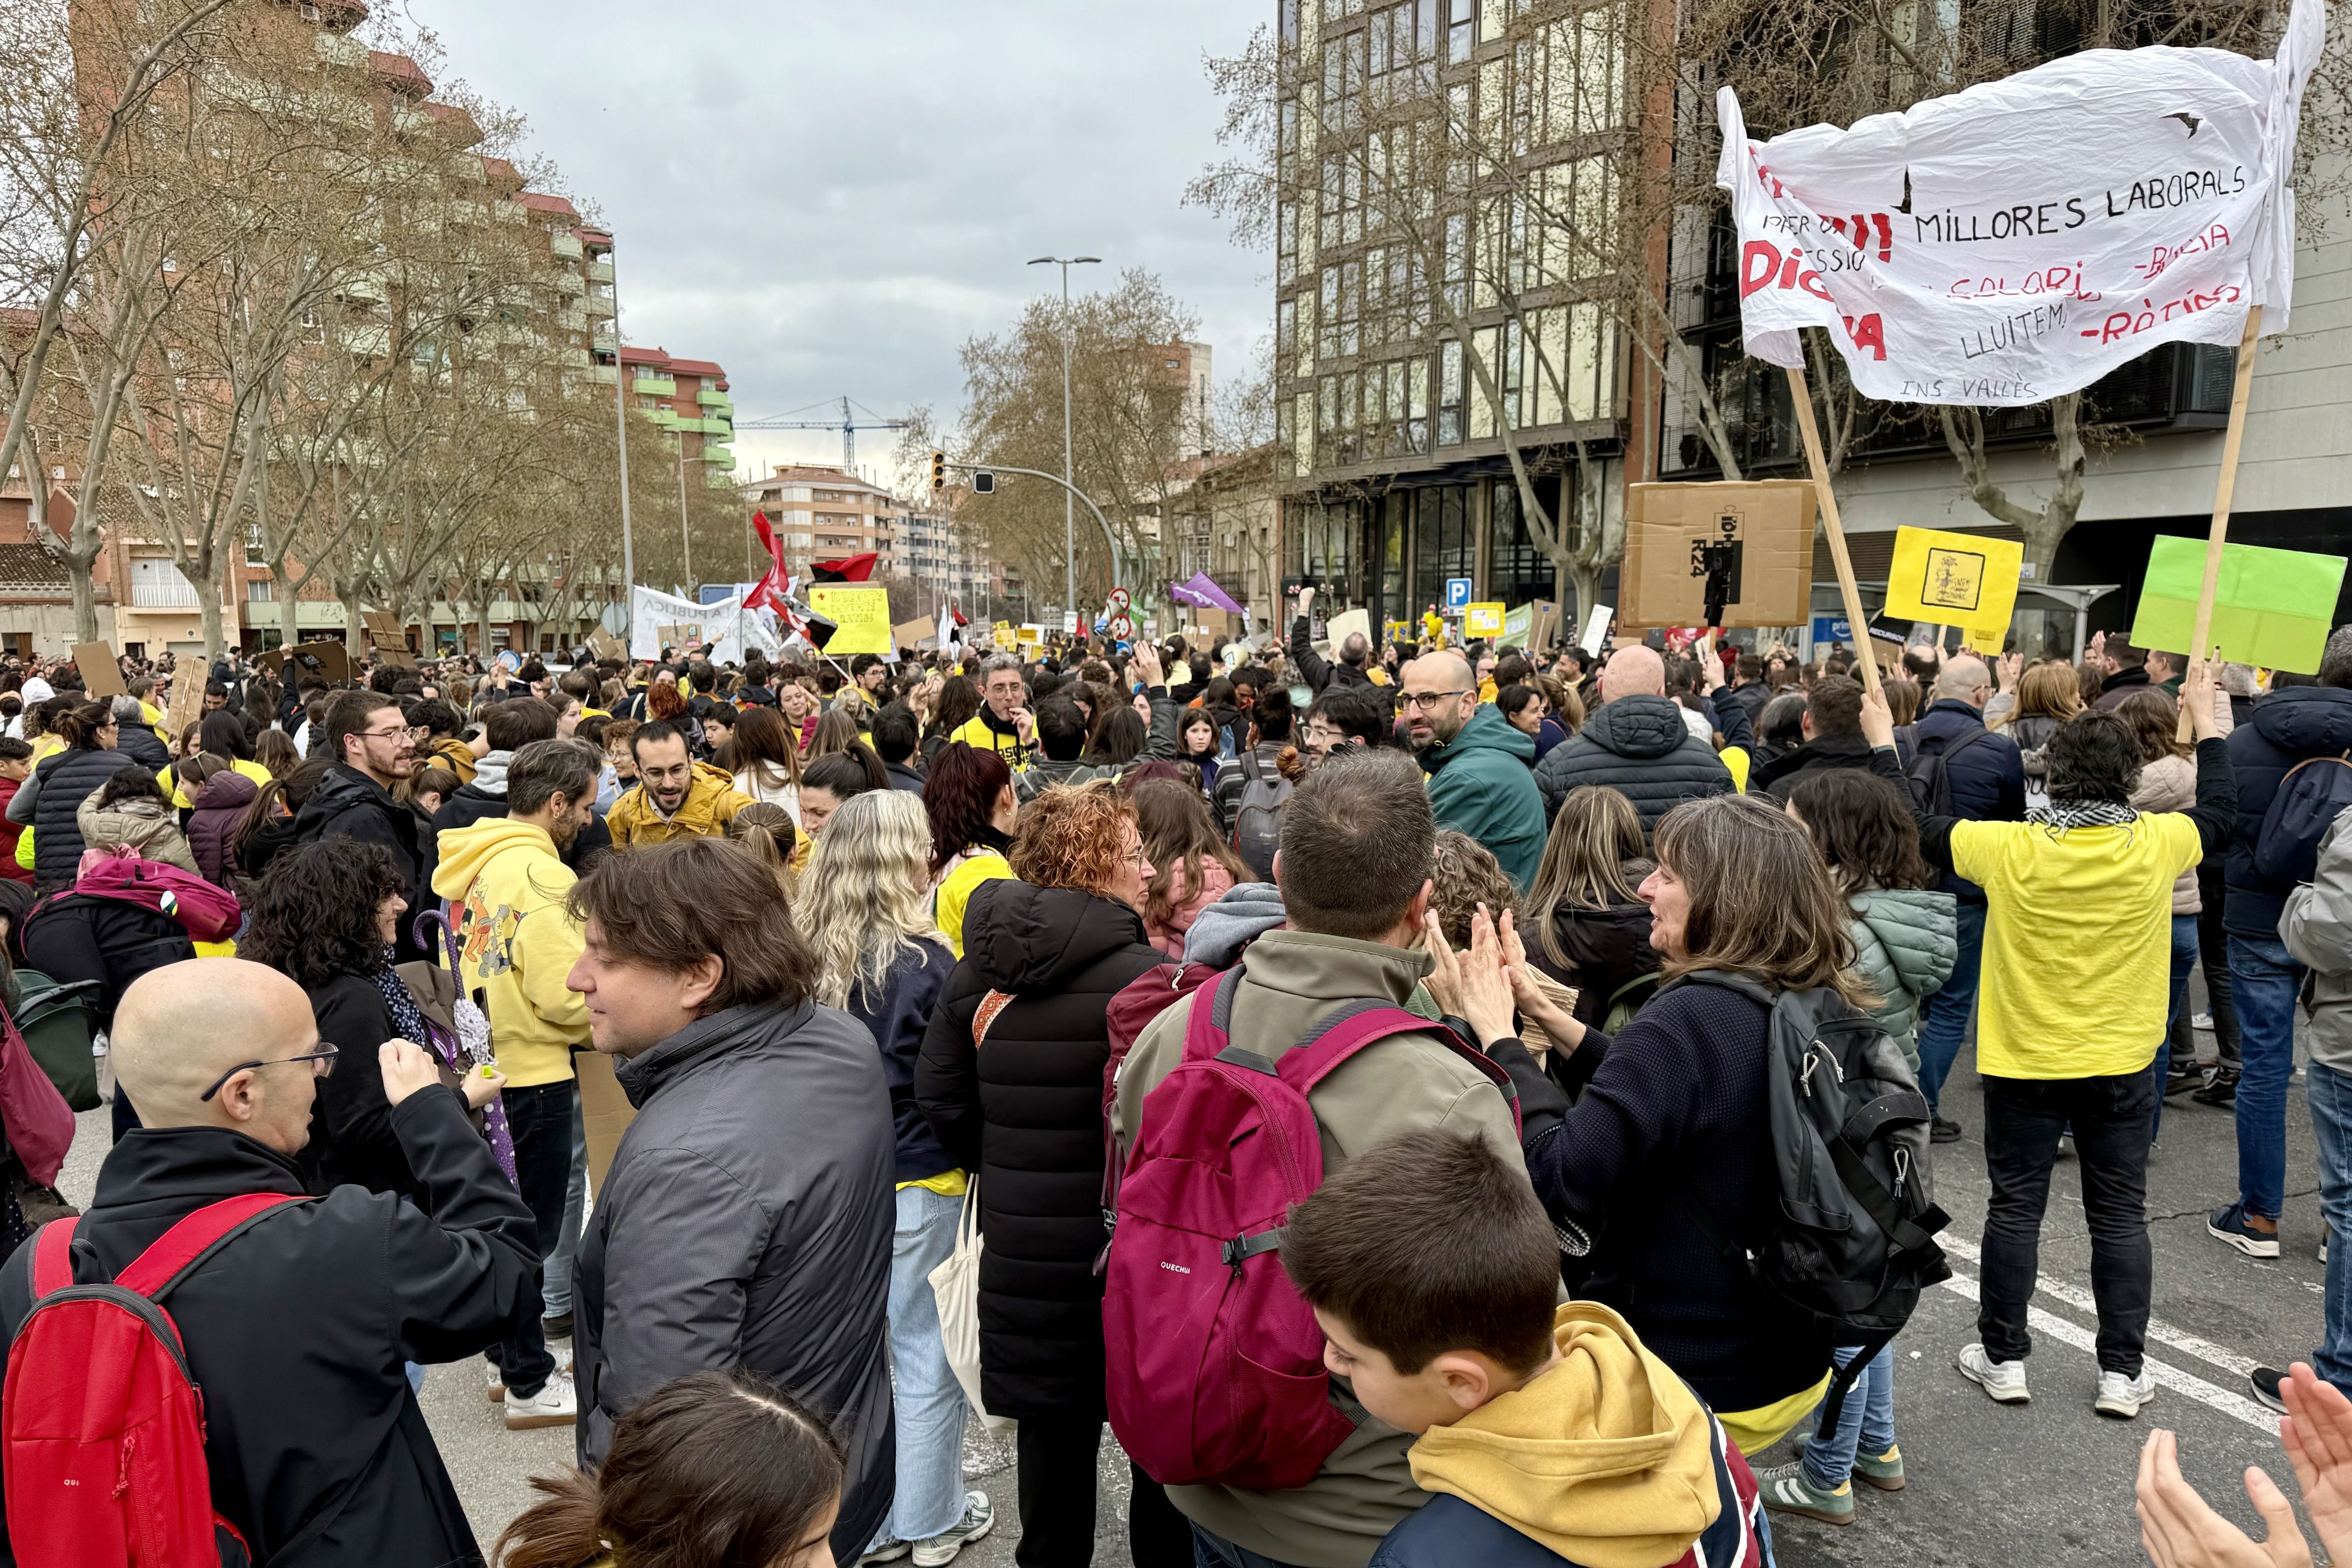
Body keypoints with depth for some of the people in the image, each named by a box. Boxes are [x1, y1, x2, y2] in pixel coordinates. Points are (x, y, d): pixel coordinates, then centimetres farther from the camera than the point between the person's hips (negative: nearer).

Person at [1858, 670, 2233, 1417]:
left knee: (2015, 1207, 10)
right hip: (2121, 1066, 2)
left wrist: (1882, 742, 6)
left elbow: (1911, 827, -6)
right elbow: (2221, 807, 9)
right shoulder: (2157, 845, -12)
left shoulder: (2010, 849, -18)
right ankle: (2122, 1372, 19)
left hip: (2023, 1063, -1)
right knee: (2120, 1214, 12)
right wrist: (2205, 719, 21)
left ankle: (2004, 1358, 19)